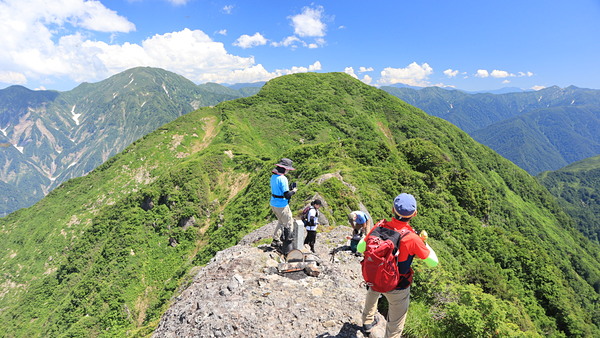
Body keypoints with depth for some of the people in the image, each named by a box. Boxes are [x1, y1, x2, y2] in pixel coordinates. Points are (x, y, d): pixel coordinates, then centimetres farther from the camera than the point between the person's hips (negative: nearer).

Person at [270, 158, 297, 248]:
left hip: (273, 203, 9)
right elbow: (287, 195, -23)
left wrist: (289, 189, 11)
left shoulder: (273, 176, 5)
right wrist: (293, 191, -6)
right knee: (289, 223, 9)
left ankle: (276, 240, 26)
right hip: (282, 205, -8)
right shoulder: (283, 179, -22)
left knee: (281, 222, 24)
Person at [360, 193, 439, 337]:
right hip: (397, 288, -4)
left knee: (372, 293, 39)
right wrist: (425, 242, 0)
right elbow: (433, 262, -15)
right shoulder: (412, 239, -31)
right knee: (395, 325, 21)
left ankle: (367, 321, 64)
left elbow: (360, 248, -8)